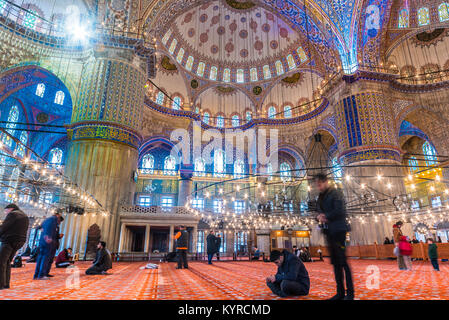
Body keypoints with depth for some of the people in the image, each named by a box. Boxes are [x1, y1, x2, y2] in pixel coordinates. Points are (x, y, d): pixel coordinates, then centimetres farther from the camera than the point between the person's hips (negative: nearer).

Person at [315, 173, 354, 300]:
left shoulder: (335, 193, -6)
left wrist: (326, 216, -8)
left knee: (343, 261, -5)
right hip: (328, 232, 7)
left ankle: (350, 293, 4)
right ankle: (340, 292, 15)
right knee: (335, 262, 9)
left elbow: (340, 211, -16)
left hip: (338, 230, -7)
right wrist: (319, 217, -2)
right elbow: (319, 212, 19)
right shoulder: (321, 197, 17)